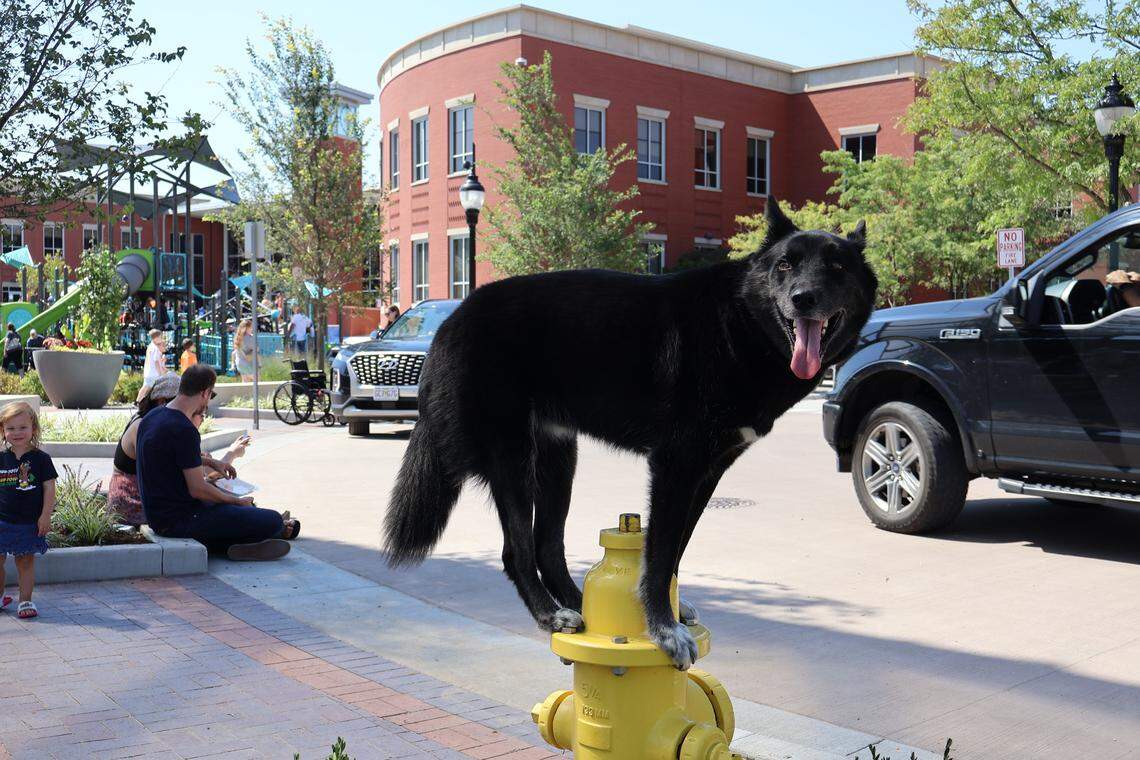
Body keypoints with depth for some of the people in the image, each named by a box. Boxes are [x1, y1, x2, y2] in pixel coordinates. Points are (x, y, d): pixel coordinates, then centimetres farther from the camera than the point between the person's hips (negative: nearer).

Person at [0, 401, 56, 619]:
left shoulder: (41, 459, -4)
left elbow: (49, 488, -4)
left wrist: (45, 516, -8)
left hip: (29, 522, -2)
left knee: (26, 561, 5)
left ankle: (25, 601, 15)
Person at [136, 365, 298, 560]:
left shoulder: (152, 416, 8)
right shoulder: (184, 430, -23)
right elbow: (198, 489, -21)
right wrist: (237, 501, -6)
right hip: (180, 520, -10)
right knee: (273, 521, -17)